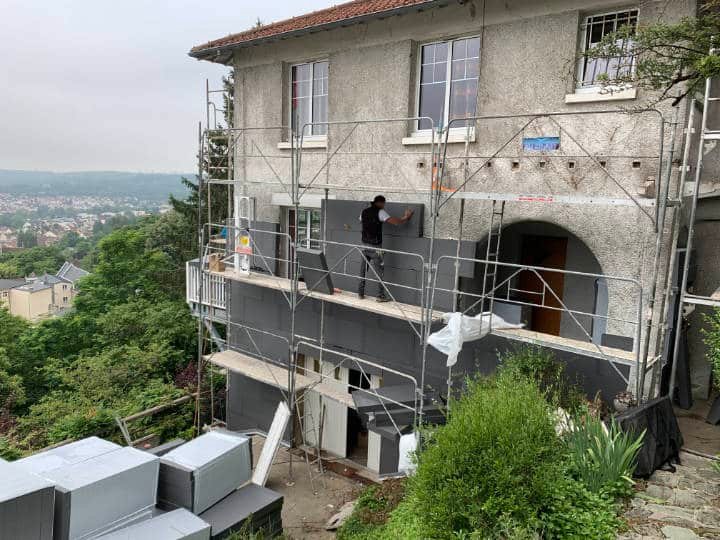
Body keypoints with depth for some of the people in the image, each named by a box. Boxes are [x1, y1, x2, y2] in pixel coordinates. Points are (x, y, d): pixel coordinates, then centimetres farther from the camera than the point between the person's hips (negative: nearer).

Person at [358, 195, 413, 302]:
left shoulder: (364, 212, 9)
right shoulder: (380, 212, -10)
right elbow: (396, 222, -17)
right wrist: (406, 218, -1)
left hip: (365, 245, 6)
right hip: (375, 247, -6)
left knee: (363, 270, 13)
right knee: (379, 271, 1)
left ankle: (360, 293, 17)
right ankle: (381, 295, 3)